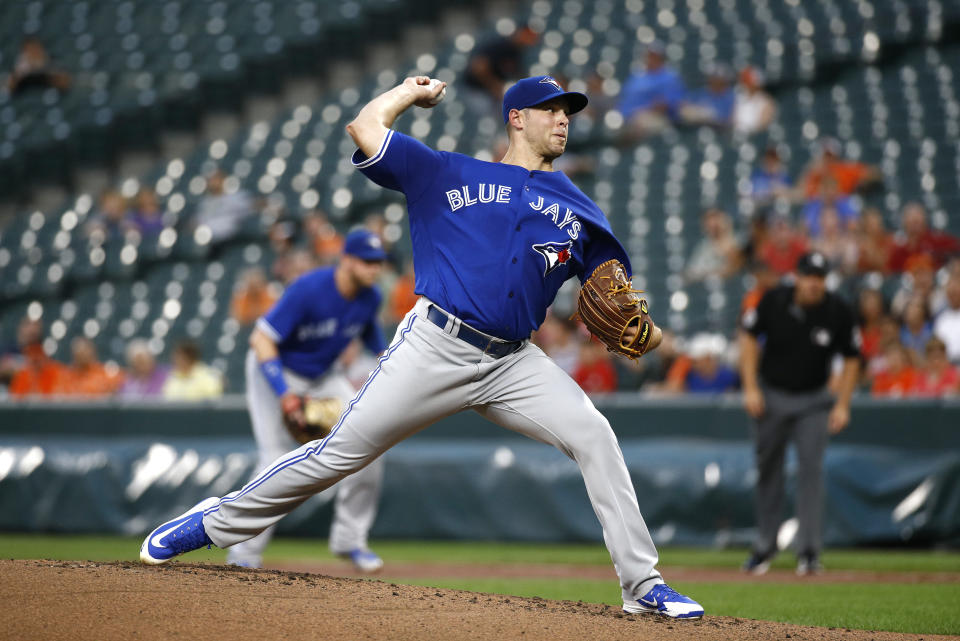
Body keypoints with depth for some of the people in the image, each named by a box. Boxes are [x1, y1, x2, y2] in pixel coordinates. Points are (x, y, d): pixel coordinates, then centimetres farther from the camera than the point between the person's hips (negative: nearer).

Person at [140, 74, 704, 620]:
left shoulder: (578, 211, 17)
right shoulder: (449, 174, 11)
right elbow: (365, 127, 8)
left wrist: (640, 331, -8)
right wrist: (413, 91, 24)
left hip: (513, 364, 3)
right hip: (436, 347, -3)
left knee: (593, 435, -15)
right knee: (343, 451, -6)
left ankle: (642, 585, -10)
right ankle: (215, 523, 9)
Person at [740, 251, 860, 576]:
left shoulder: (838, 312, -14)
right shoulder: (774, 301, -15)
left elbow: (851, 358, -2)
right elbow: (749, 337, -2)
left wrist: (842, 405, -8)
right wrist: (751, 388, -8)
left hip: (813, 402, -1)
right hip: (771, 395, 1)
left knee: (811, 469, -11)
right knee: (767, 470, 7)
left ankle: (808, 550, -9)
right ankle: (765, 545, 19)